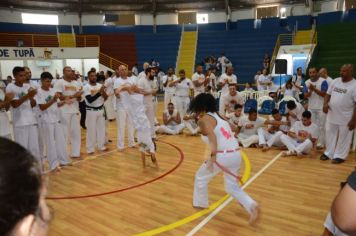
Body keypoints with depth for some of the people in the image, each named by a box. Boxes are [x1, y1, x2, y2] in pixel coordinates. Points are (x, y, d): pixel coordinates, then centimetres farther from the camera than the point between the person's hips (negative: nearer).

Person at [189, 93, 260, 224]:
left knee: (200, 177, 19)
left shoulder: (204, 119, -5)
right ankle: (252, 206, 6)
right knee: (232, 186, 23)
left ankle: (201, 203, 35)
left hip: (222, 156, -8)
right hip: (236, 154, 8)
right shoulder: (219, 117, 20)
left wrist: (212, 156, -32)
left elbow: (212, 136, -23)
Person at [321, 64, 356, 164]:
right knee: (330, 135, 15)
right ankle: (328, 153, 29)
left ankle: (340, 156, 21)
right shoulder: (335, 81, 4)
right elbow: (328, 94, 12)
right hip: (331, 115, 5)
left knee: (343, 137, 8)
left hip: (346, 118, -5)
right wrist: (325, 104, -9)